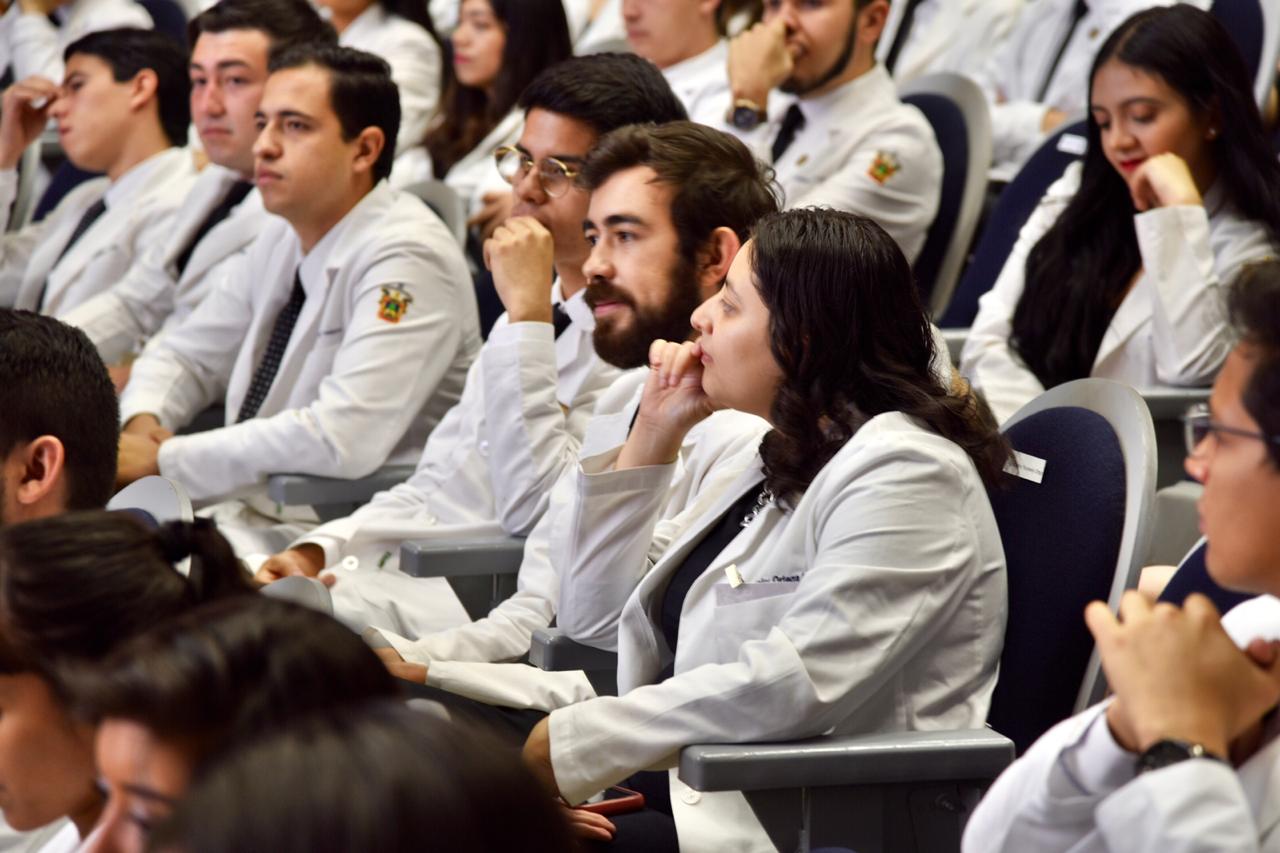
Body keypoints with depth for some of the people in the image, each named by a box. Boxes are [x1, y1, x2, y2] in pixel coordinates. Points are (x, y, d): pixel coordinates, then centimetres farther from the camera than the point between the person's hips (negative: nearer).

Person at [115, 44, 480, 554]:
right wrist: (142, 421, -2)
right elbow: (186, 355, 22)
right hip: (239, 510, 8)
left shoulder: (406, 258, -16)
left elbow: (344, 439, -27)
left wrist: (162, 460, -20)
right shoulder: (284, 242, 10)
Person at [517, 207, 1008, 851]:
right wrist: (654, 431, 11)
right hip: (703, 791, 9)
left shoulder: (900, 472, -13)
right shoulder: (785, 464, 18)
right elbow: (596, 614, 21)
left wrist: (571, 743, -22)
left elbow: (800, 683, -26)